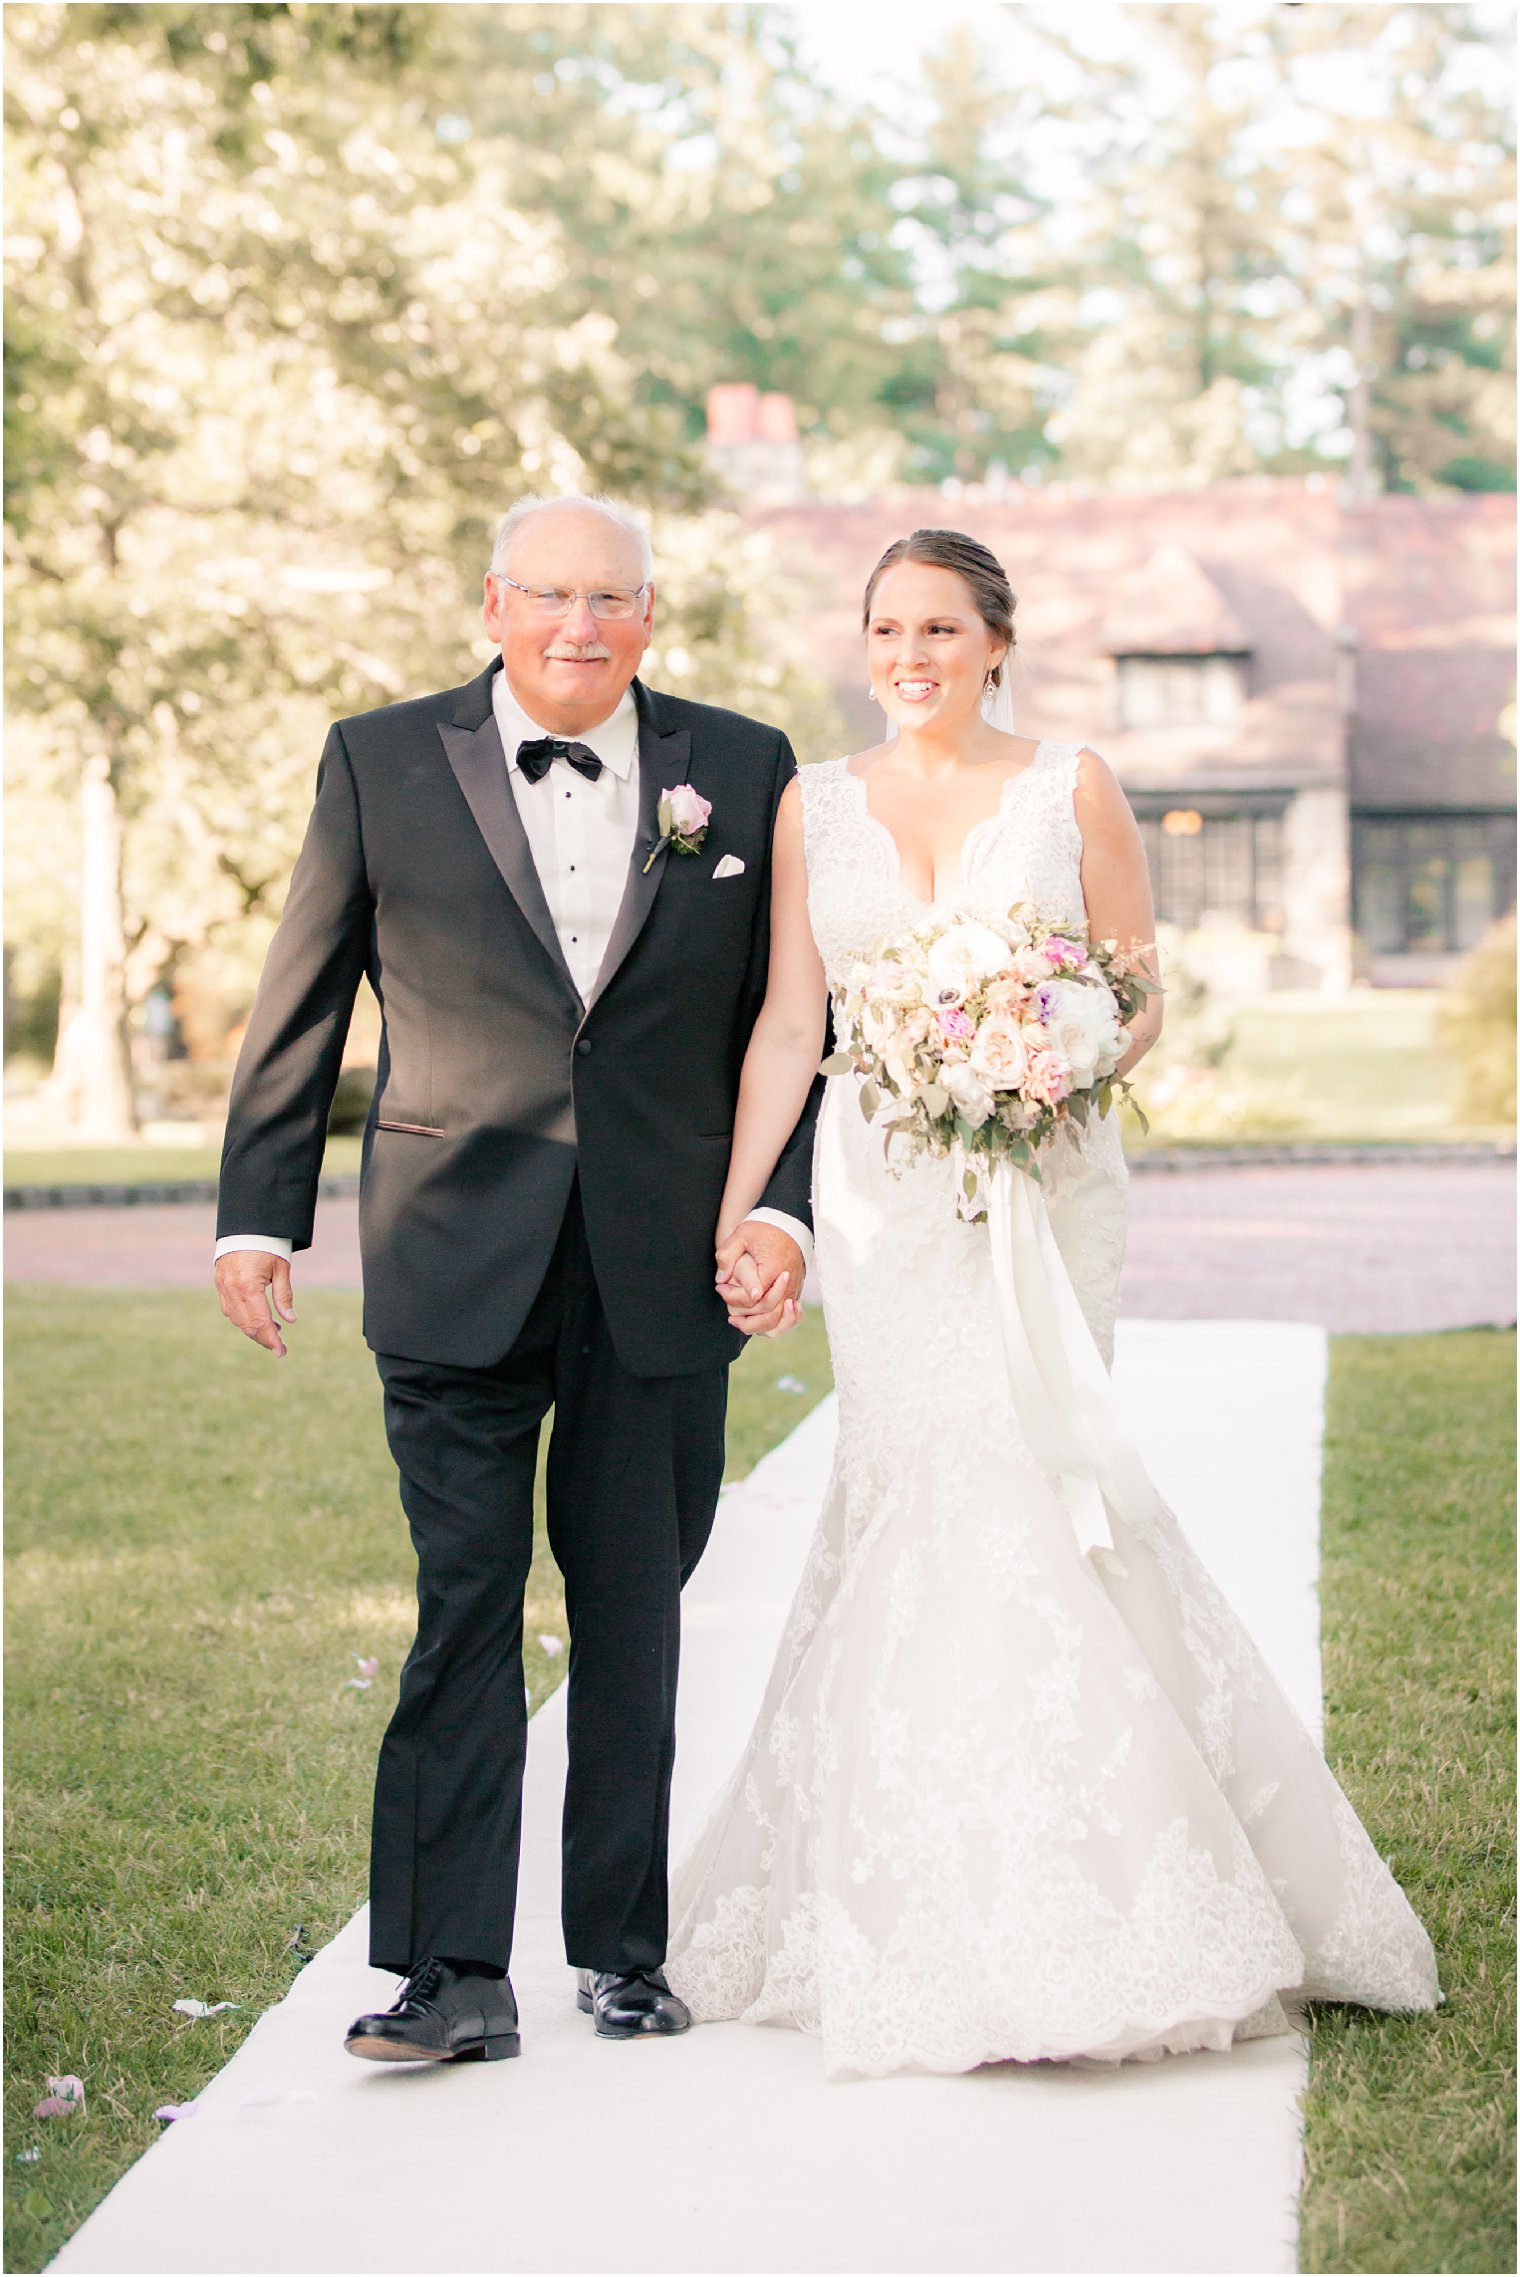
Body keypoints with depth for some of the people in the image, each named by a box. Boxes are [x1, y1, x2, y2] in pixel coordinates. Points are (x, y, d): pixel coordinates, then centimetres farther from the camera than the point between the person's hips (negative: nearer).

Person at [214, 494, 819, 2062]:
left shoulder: (741, 771, 5)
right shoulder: (381, 764, 3)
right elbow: (301, 1007, 5)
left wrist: (783, 1205, -3)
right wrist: (258, 1217, 1)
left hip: (664, 1270, 2)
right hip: (456, 1264, -1)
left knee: (639, 1624, 11)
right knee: (464, 1612, -4)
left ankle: (622, 1948, 24)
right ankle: (452, 1974, 1)